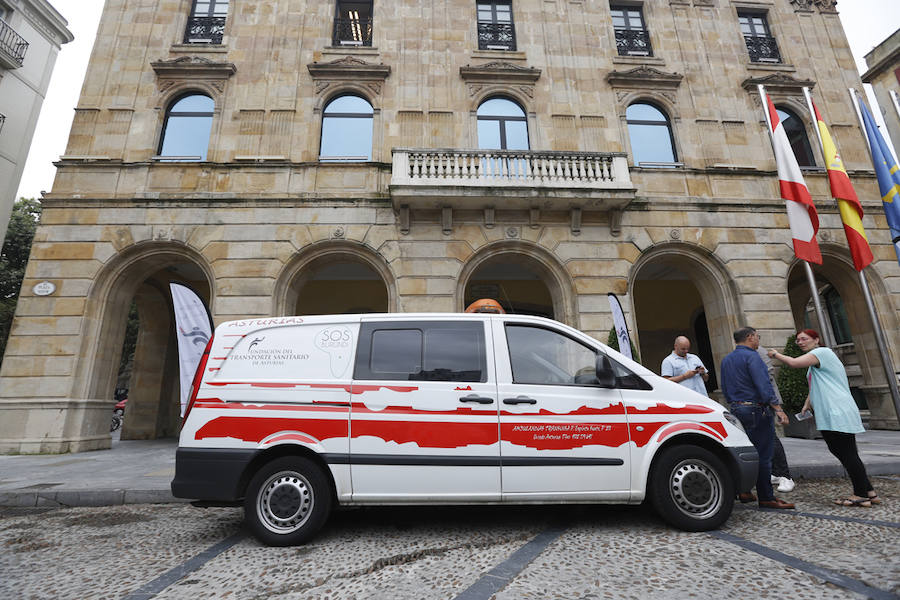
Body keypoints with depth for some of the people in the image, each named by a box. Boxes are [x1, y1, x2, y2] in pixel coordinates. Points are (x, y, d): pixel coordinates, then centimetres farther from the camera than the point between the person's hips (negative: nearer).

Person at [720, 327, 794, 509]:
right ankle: (766, 498, 3)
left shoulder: (726, 360, 15)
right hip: (756, 410, -8)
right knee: (762, 455, -2)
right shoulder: (751, 356, -10)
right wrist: (777, 408, -20)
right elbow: (764, 385, -20)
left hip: (736, 410, 8)